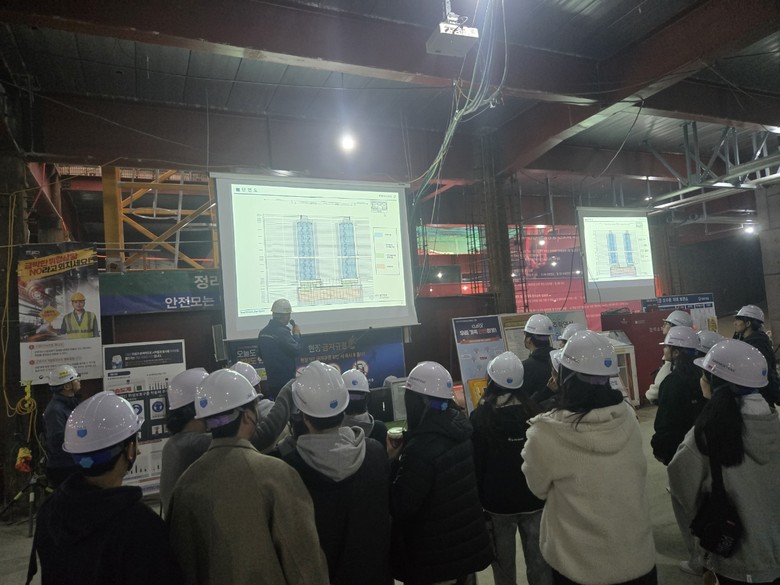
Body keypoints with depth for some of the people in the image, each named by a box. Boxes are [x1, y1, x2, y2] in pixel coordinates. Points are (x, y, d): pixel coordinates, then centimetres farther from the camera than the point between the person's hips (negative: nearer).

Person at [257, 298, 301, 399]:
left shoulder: (263, 332, 6)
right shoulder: (282, 332, -20)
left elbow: (261, 354, 15)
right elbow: (296, 351, -19)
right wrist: (296, 334, -6)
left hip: (271, 378, 8)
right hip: (286, 379, -8)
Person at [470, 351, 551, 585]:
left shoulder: (480, 418, -14)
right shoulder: (534, 412, -6)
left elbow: (476, 464, -8)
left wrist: (477, 500, 4)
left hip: (497, 501, -2)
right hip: (534, 499, 2)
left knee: (504, 564, 15)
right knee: (539, 562, 14)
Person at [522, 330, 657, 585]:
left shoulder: (546, 434, -26)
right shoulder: (628, 417, -14)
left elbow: (539, 488, -7)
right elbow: (637, 474, 4)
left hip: (580, 564, -3)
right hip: (637, 554, 3)